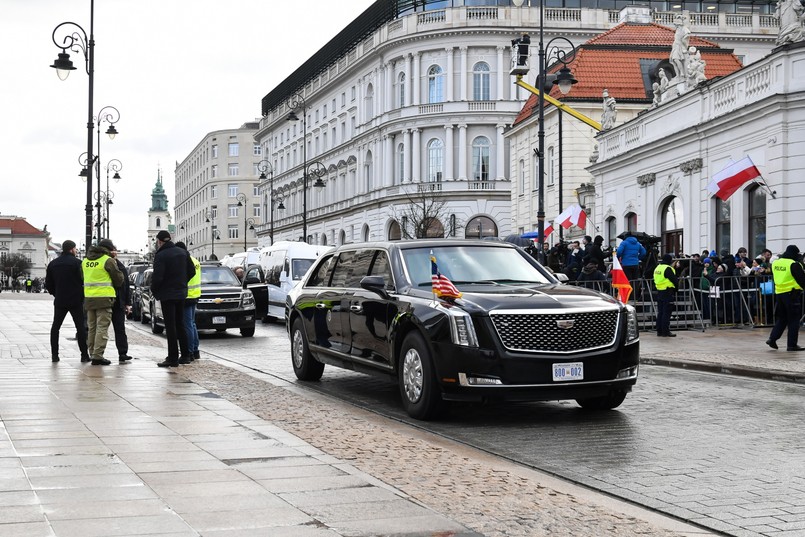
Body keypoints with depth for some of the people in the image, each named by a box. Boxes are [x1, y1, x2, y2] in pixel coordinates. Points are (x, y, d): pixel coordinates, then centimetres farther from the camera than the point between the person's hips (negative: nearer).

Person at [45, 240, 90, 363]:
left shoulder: (52, 264, 8)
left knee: (55, 327, 12)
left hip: (59, 301, 4)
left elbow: (48, 284, 10)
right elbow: (84, 280, -11)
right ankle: (84, 355, 1)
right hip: (75, 301, -4)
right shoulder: (77, 263, -8)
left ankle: (54, 354, 6)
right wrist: (82, 296, 4)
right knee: (80, 327, 2)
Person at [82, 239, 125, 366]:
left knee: (92, 328, 15)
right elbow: (119, 280, -2)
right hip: (104, 298, -6)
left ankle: (92, 354, 18)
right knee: (102, 328, -5)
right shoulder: (108, 260, -8)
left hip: (89, 298, 6)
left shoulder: (85, 260, 13)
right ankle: (98, 356, -10)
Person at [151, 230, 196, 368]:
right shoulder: (182, 252, 6)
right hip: (181, 293, 7)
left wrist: (154, 291, -3)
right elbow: (191, 271, 11)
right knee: (180, 325, 16)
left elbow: (157, 277, -20)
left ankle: (173, 358, -4)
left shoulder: (160, 256, -16)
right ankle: (185, 355, 19)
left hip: (167, 295, -7)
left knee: (170, 327, -4)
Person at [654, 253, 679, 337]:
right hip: (667, 292, -9)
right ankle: (666, 331, -3)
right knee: (666, 313, -4)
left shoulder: (657, 268, 12)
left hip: (659, 292, 9)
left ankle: (659, 331, 16)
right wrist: (676, 286, 4)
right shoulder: (667, 269, -15)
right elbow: (674, 280, -15)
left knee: (660, 312, 13)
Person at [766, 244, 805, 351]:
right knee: (793, 320, 1)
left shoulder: (775, 263, 7)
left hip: (779, 293, 7)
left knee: (781, 318, 18)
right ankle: (792, 345, 2)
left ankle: (772, 338, 9)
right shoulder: (794, 265, -15)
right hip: (792, 294, -7)